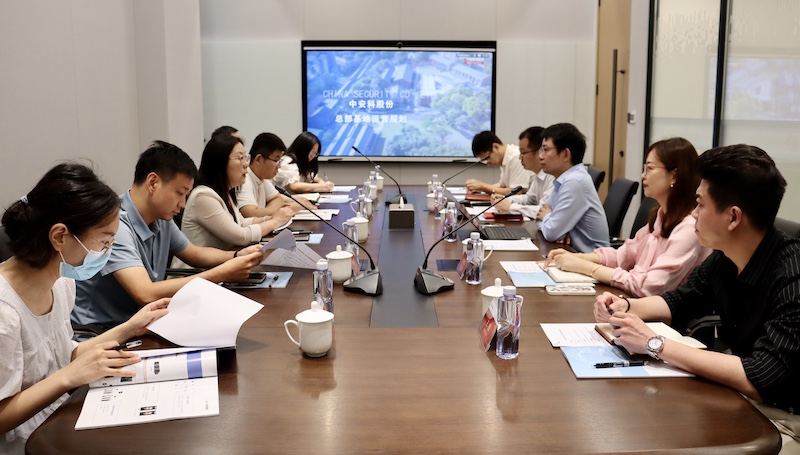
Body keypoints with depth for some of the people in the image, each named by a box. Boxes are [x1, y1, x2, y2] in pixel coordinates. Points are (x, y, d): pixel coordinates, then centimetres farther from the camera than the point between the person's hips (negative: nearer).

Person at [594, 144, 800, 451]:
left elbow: (762, 380, -32)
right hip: (737, 396, 7)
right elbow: (678, 302, 14)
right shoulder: (724, 259, -3)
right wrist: (626, 308, -6)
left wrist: (654, 344, -28)